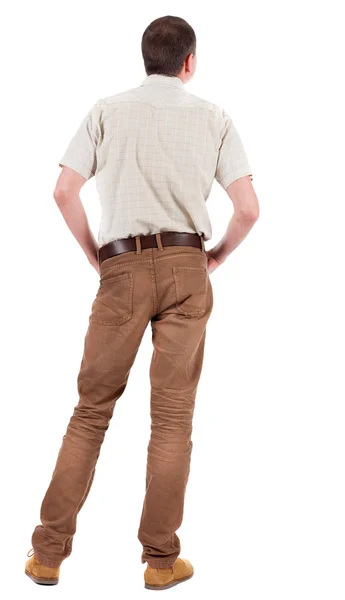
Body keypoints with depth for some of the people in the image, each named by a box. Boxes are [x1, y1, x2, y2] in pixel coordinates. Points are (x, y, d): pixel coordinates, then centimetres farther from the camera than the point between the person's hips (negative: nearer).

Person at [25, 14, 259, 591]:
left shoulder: (108, 110, 8)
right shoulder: (213, 117, 8)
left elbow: (64, 192, -2)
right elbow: (248, 208, 0)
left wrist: (95, 257, 10)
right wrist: (216, 257, 17)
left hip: (123, 268, 0)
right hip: (186, 267, 0)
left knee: (92, 409, 7)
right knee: (173, 416, 4)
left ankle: (49, 552, 10)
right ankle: (161, 559, 10)